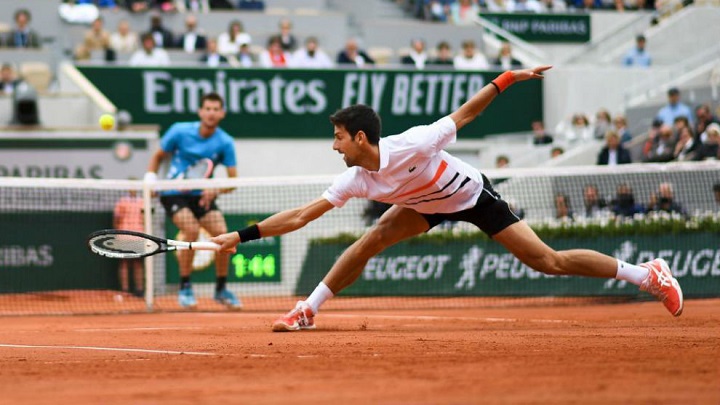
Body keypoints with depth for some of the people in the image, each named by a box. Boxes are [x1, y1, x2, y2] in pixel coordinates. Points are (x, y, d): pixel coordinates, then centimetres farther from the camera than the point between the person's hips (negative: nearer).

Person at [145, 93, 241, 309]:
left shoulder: (225, 143, -7)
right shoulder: (180, 131, -10)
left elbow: (233, 180, -8)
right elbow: (158, 156, 6)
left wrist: (215, 190, -27)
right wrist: (150, 179, -9)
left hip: (202, 196, 3)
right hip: (174, 193, -3)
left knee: (222, 233, -15)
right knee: (192, 229, -28)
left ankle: (221, 289, 4)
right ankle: (185, 288, -14)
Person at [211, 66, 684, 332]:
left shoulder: (410, 146, -34)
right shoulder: (355, 180, -16)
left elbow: (463, 115, -24)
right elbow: (299, 216, -13)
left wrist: (508, 78, -29)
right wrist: (244, 236, -17)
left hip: (473, 194, -6)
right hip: (431, 204, 6)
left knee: (549, 261, -12)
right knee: (372, 239, -12)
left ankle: (649, 274, -3)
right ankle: (307, 311, 0)